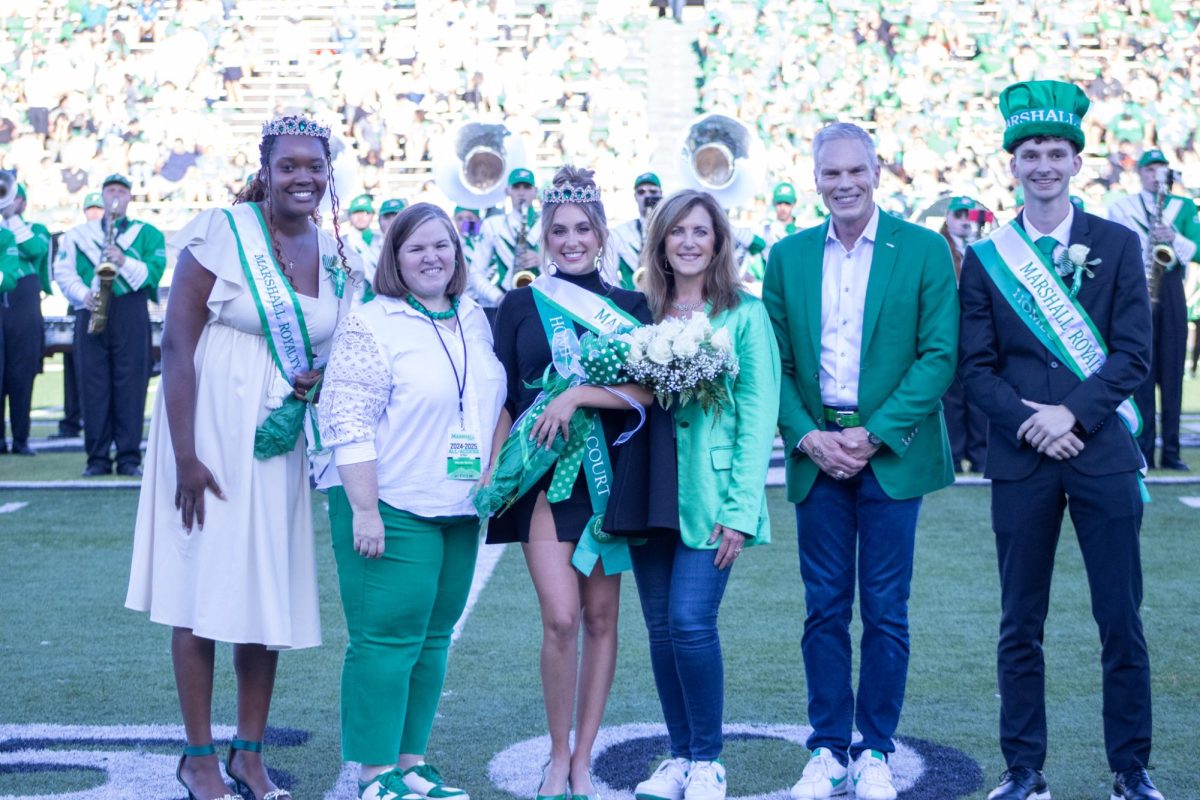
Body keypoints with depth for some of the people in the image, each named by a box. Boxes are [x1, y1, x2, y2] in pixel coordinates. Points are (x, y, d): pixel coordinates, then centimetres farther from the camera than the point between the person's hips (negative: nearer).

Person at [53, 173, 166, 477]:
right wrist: (83, 294, -9)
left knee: (130, 383, -4)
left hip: (131, 313, -2)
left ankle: (129, 457, -1)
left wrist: (124, 261, -17)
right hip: (90, 313, 2)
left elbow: (154, 271, -2)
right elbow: (63, 272, 7)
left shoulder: (147, 233, 11)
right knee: (94, 383, 0)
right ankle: (97, 457, 4)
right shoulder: (78, 234, 16)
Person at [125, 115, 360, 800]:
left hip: (282, 442, 5)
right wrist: (185, 456, -18)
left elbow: (344, 345, 18)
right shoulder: (221, 232, -10)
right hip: (211, 429, -5)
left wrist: (324, 377, -8)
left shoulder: (339, 255, 5)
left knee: (268, 591, 9)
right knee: (202, 587, 1)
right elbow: (177, 344, -12)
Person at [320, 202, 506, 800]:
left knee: (433, 639, 11)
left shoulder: (476, 321, 12)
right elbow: (349, 426, -14)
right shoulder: (371, 327, -9)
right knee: (386, 638, -5)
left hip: (459, 513, 7)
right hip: (392, 511, -7)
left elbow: (494, 407, 21)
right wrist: (364, 510, -18)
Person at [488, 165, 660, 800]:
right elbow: (503, 397, 4)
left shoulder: (629, 307, 6)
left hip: (609, 476, 1)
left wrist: (576, 395, -18)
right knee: (560, 619, -11)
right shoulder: (519, 305, 6)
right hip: (543, 477, -1)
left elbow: (646, 388, -7)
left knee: (600, 617, 4)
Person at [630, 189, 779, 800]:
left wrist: (740, 508, -12)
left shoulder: (744, 314, -1)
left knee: (691, 622, -12)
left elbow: (758, 415, -5)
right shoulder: (644, 313, 11)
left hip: (708, 491, -4)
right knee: (661, 628, 6)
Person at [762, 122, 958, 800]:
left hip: (891, 452, -2)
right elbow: (775, 363, 7)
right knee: (825, 608, 6)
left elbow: (939, 356, -6)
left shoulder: (925, 250, -1)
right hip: (817, 451, 2)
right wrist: (807, 436, -8)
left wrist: (874, 434, -13)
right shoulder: (788, 257, 8)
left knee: (885, 610, 2)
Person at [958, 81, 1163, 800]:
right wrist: (1027, 421, -12)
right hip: (1021, 459, 1)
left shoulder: (1118, 245, 4)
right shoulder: (985, 258, 7)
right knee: (1021, 626, 6)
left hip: (1104, 454, -1)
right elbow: (975, 367, 3)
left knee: (1122, 623, 2)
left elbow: (1134, 353, -3)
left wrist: (1072, 412, -14)